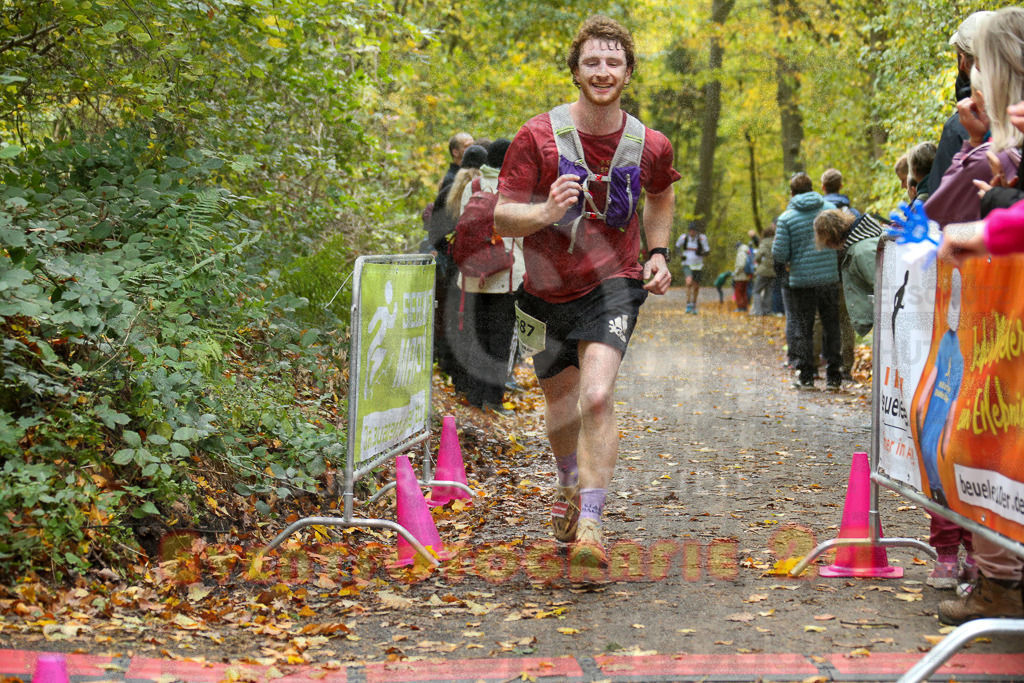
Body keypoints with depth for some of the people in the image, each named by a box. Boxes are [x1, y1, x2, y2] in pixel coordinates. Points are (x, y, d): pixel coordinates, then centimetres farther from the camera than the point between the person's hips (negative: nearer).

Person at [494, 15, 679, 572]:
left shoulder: (650, 146, -5)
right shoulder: (538, 136, -13)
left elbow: (661, 196, 19)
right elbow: (501, 217, -13)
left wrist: (659, 253, 6)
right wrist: (547, 212, -32)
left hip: (612, 285, -1)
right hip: (546, 291, 1)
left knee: (597, 397, -23)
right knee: (561, 401, 18)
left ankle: (590, 525, -19)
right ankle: (569, 484, 50)